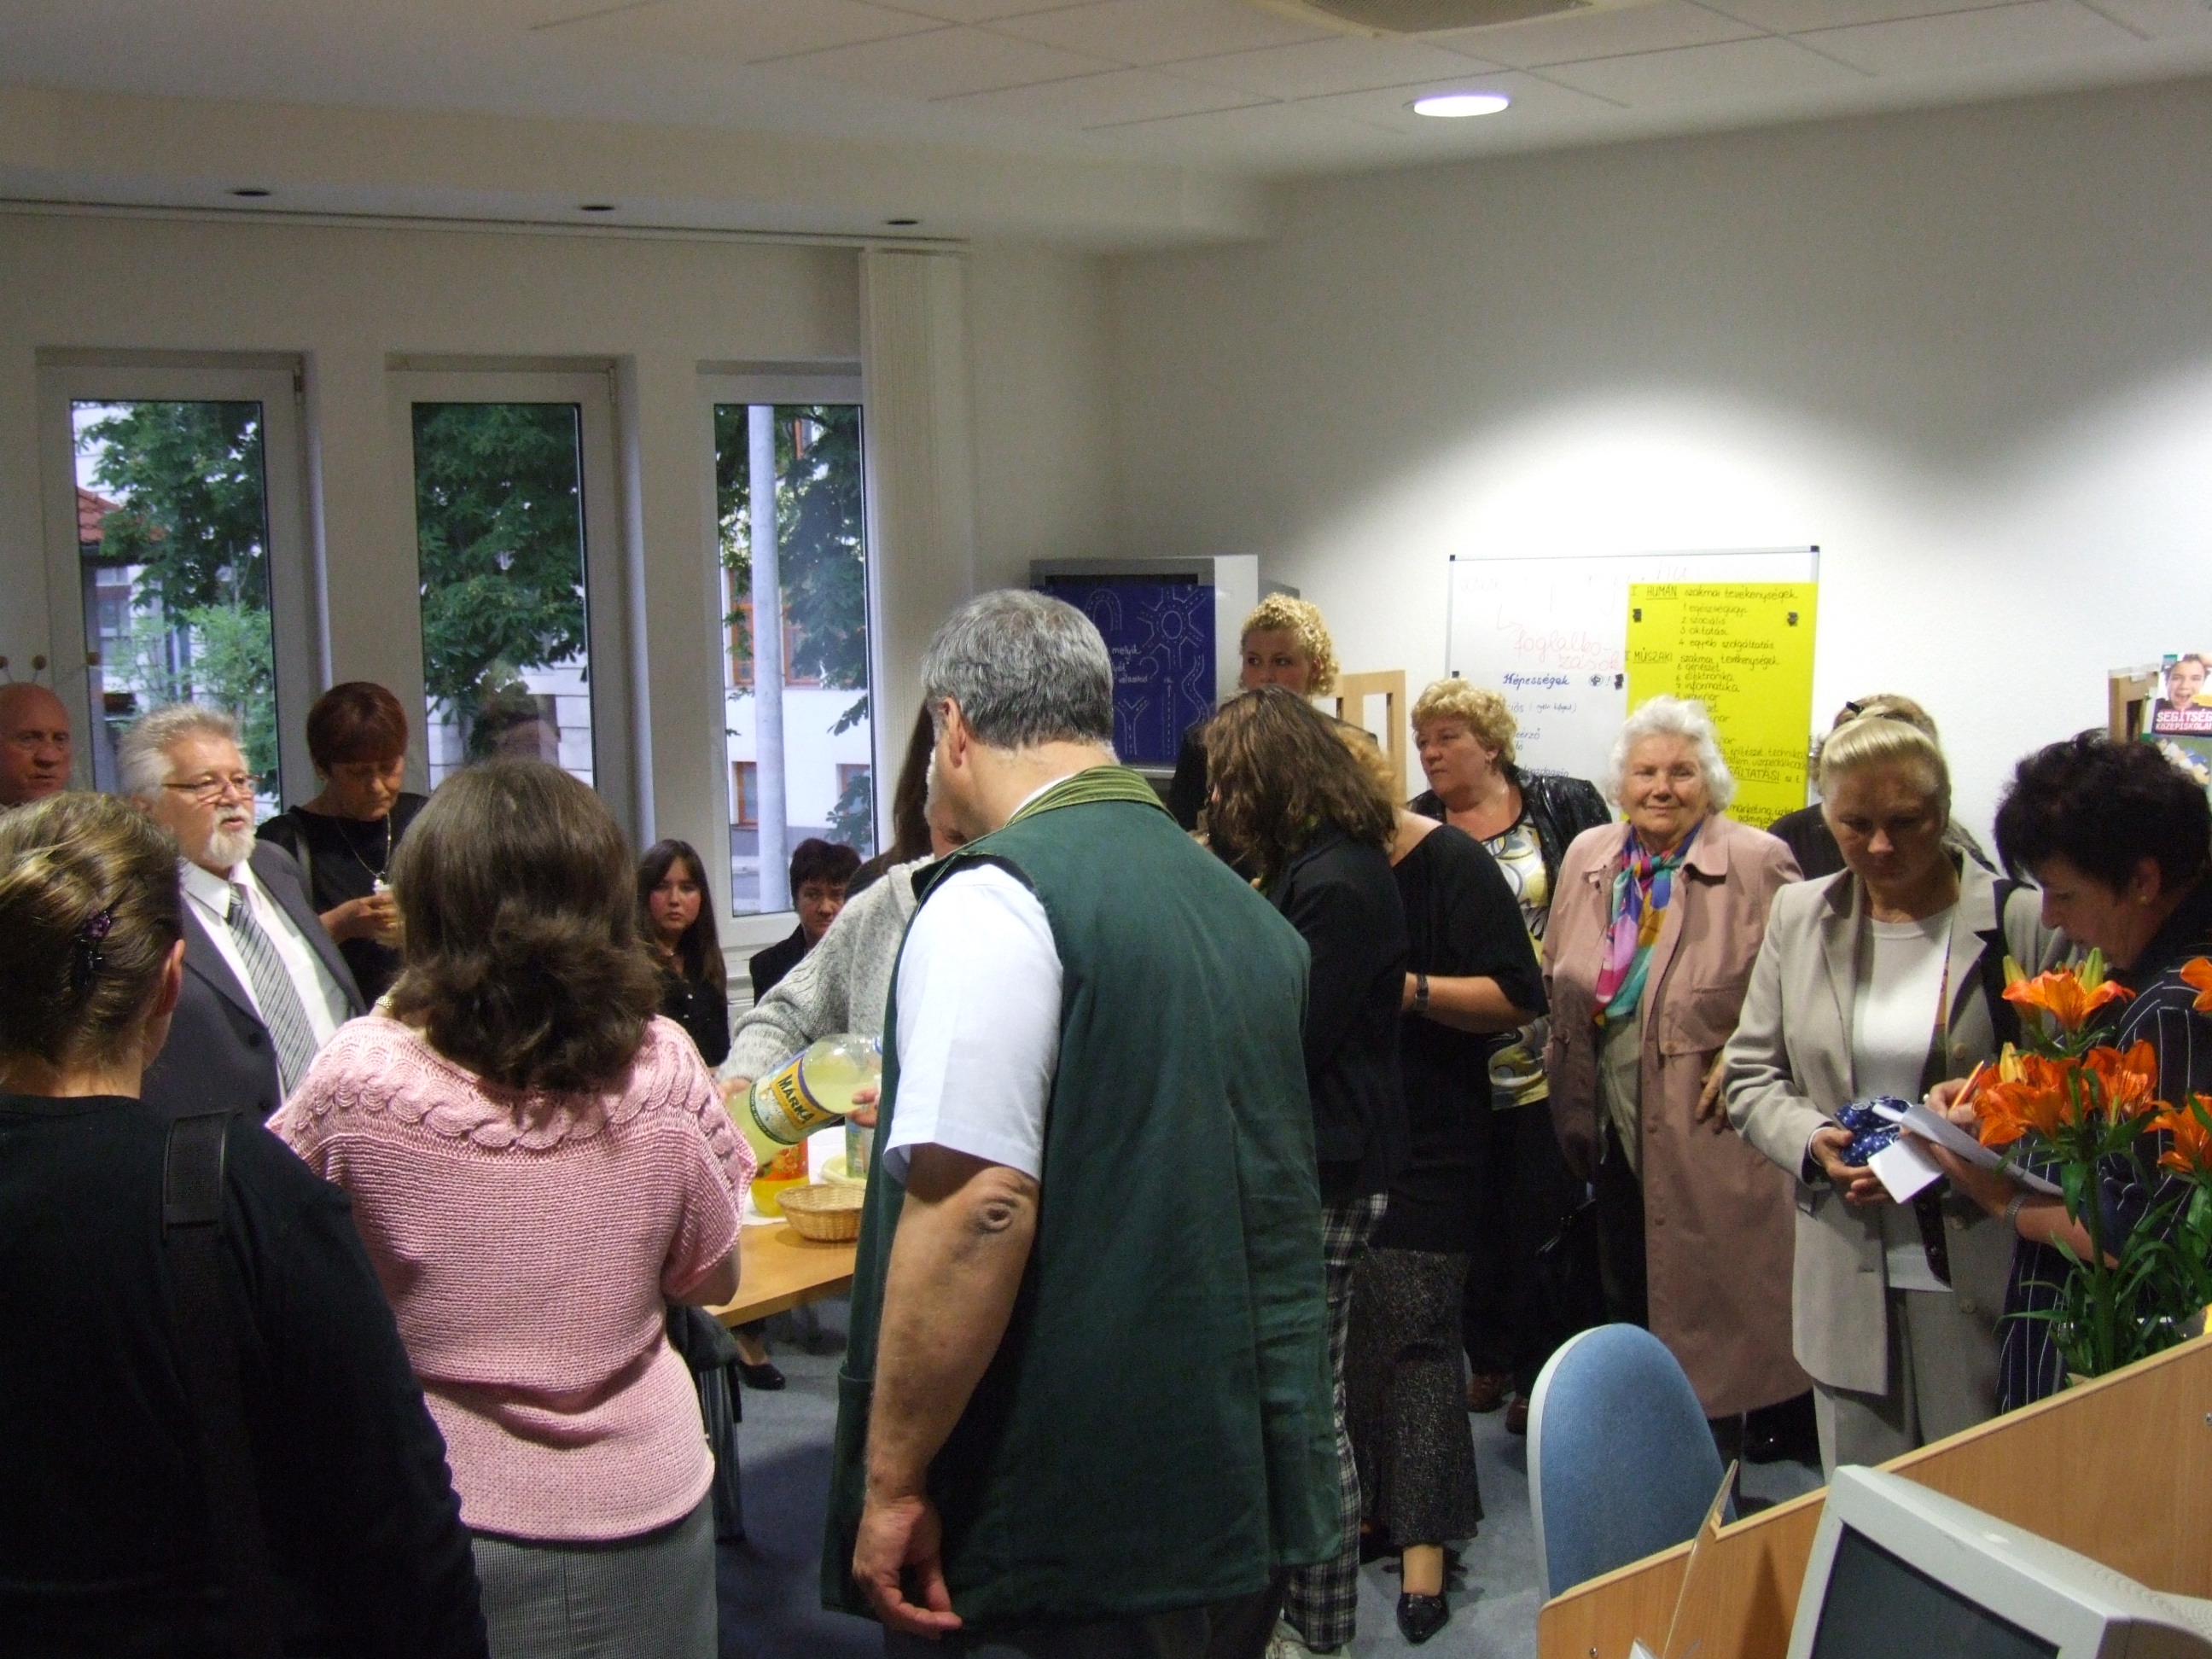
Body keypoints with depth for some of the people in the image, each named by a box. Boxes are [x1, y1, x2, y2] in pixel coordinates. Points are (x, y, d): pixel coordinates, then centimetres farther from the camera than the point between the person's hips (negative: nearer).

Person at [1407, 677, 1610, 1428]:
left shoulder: (1565, 804, -1)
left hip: (1549, 1058, -2)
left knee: (1542, 1212, 3)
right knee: (1475, 1214, 11)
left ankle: (1540, 1372, 15)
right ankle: (1488, 1357, 26)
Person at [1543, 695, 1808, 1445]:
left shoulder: (1757, 863, -10)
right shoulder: (1586, 857, 6)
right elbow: (1557, 979, 16)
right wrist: (1570, 1079, 10)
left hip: (1708, 1132, -5)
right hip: (1616, 1127, 5)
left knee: (1708, 1310, 2)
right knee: (1625, 1298, 17)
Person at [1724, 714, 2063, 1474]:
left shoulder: (2019, 921, -5)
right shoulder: (1799, 916, 7)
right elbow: (1752, 1075, 11)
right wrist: (1812, 1140, -9)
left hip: (1982, 1275, -3)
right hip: (1848, 1275, 3)